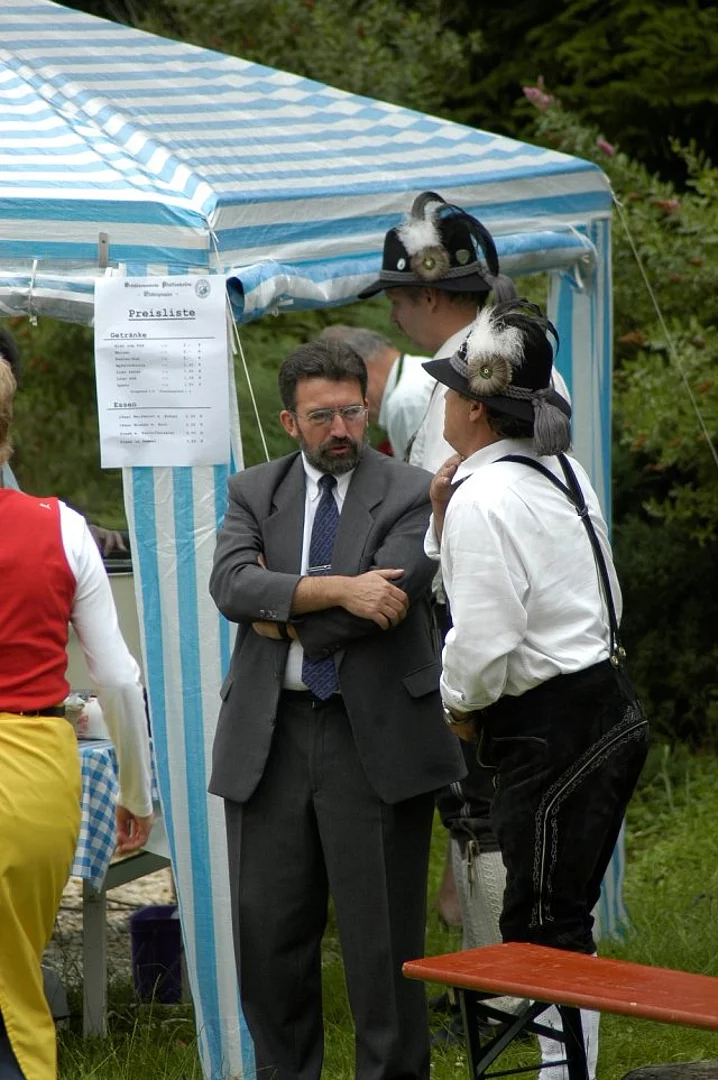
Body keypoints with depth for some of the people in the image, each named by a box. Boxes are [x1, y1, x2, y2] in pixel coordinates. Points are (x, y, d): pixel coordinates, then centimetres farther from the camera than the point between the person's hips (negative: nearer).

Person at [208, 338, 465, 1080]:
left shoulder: (409, 494, 1)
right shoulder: (253, 493, 10)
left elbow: (388, 600, -13)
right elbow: (231, 583, -8)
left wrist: (284, 616, -6)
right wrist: (337, 589, -18)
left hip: (373, 736, -3)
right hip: (269, 734, 3)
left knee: (382, 935, 1)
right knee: (267, 928, 8)